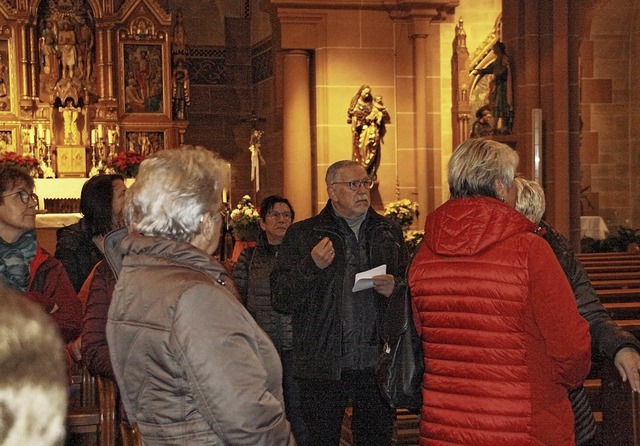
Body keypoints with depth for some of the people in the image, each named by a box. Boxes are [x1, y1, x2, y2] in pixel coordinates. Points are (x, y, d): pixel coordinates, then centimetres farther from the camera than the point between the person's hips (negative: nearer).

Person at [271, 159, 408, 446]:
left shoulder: (389, 232, 13)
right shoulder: (302, 235, 4)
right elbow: (280, 299, -1)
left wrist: (395, 287, -4)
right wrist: (311, 266, -16)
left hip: (376, 365, 2)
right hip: (323, 367, -2)